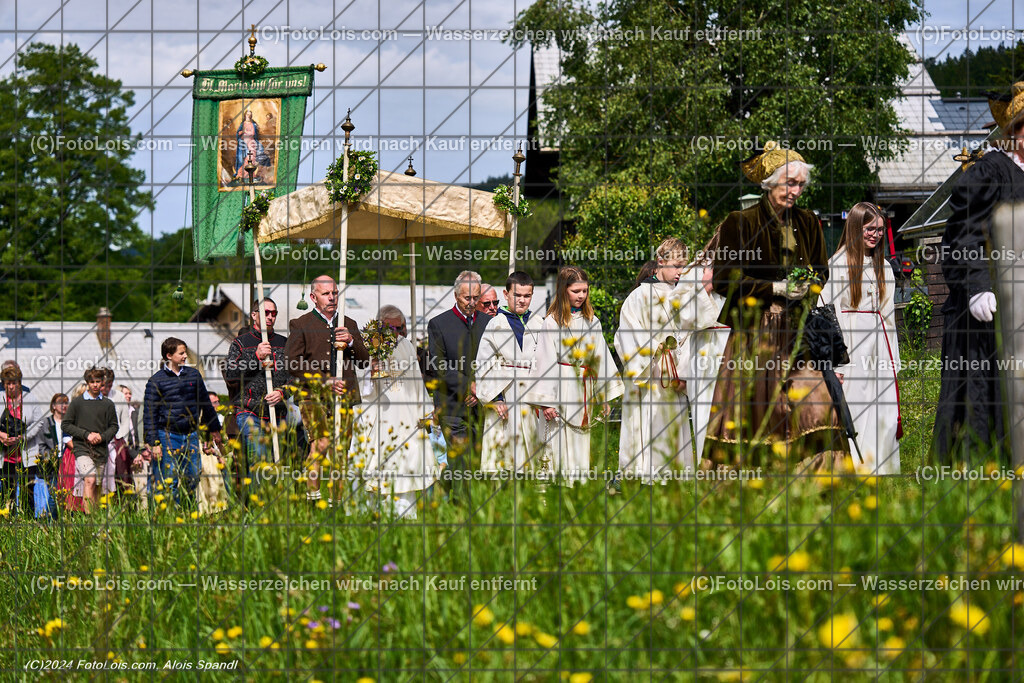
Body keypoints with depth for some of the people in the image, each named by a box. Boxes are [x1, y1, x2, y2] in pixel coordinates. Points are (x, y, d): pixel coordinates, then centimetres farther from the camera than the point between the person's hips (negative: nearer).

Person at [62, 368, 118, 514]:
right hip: (82, 448, -4)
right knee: (90, 480, -22)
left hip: (101, 451, 4)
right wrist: (86, 434, -8)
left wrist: (102, 436, -5)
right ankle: (88, 515, -28)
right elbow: (65, 425, 3)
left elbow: (114, 426, 16)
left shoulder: (108, 404, 10)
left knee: (97, 486, 5)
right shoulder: (77, 402, 2)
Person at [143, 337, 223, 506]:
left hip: (191, 435, 4)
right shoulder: (156, 381, -3)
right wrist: (153, 443, -9)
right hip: (168, 436, -4)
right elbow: (150, 414, -3)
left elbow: (205, 403, 22)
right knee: (168, 481, -5)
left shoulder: (193, 375, 10)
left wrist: (214, 429, 26)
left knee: (193, 477, 4)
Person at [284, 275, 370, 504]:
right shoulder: (300, 325, 7)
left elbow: (364, 362, 18)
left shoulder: (349, 325, 20)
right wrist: (324, 381, -10)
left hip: (344, 395, 4)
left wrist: (351, 342, -3)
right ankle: (312, 494, -13)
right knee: (321, 441, -20)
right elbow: (291, 363, -3)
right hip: (313, 395, -4)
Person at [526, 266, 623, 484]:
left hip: (584, 388, 5)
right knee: (560, 440, -6)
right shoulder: (552, 322, -4)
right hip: (561, 390, -5)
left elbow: (601, 357, 14)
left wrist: (605, 396, 11)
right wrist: (546, 401, -11)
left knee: (581, 441, 5)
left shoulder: (591, 321, 11)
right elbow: (546, 361, -6)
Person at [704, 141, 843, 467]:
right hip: (753, 330, -4)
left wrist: (806, 287, -4)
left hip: (796, 330, 4)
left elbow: (820, 271, 20)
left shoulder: (807, 224, 11)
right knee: (752, 408, -5)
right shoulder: (740, 224, -4)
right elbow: (724, 278, -6)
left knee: (810, 402, -7)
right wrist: (774, 288, -12)